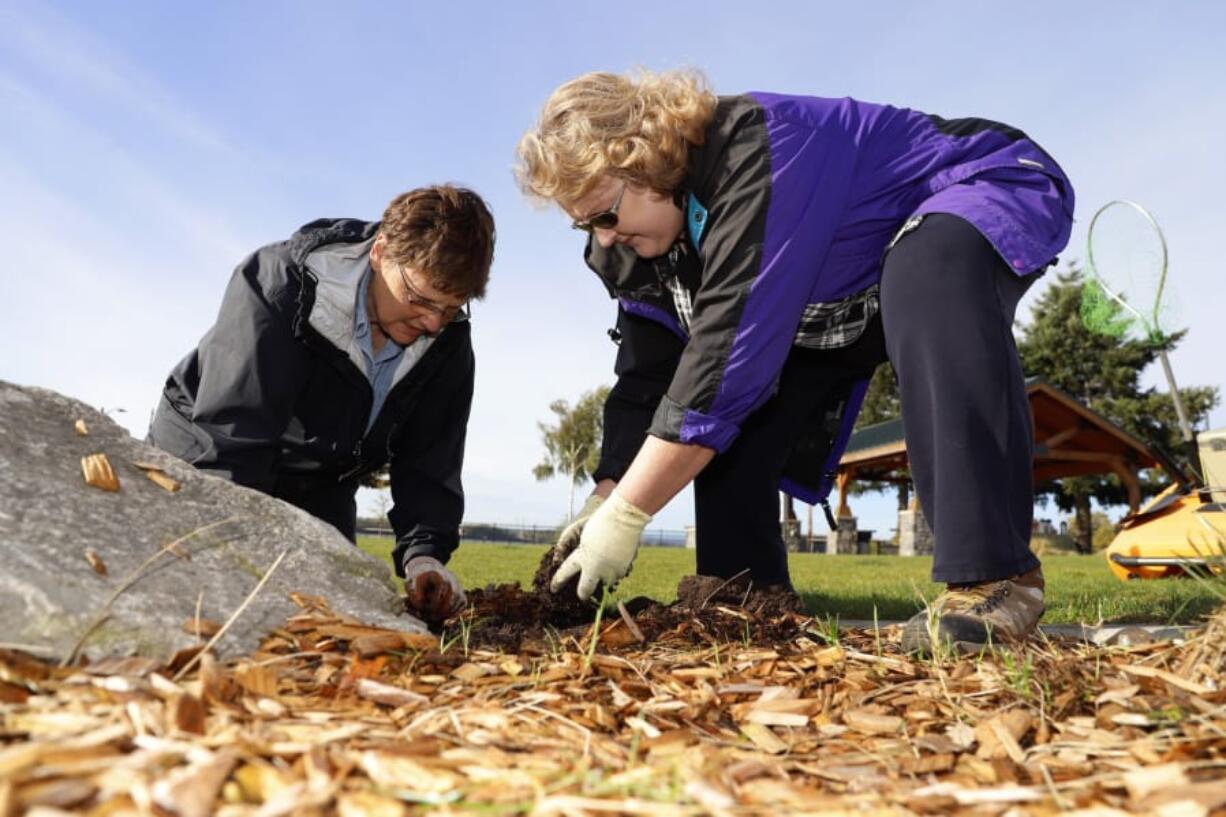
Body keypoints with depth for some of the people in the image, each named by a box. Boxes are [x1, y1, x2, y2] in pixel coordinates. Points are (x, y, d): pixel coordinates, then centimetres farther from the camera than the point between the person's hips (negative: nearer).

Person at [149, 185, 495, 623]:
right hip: (206, 459, -3)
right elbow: (229, 438, -35)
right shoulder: (276, 284, -30)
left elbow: (429, 462, -15)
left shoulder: (447, 342, -17)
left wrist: (423, 553, -32)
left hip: (317, 488, 4)